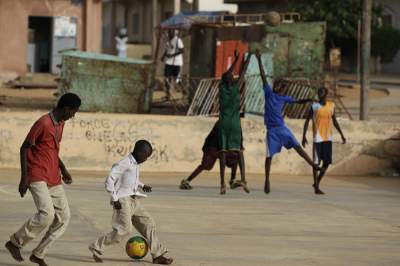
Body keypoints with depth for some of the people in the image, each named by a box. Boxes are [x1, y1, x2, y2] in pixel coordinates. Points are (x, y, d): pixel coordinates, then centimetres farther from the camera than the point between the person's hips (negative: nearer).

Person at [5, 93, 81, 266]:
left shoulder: (60, 124, 11)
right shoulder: (43, 124, -16)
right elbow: (24, 148, -12)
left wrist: (63, 169, 13)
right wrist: (24, 178, -16)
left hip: (54, 179, 9)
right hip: (38, 177, -9)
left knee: (64, 216, 1)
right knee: (47, 214, -23)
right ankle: (15, 242, -4)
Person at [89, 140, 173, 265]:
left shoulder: (135, 165, 12)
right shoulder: (124, 164, -16)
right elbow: (109, 180, -19)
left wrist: (142, 185, 17)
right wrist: (115, 199, -19)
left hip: (134, 201, 9)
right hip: (123, 200, -9)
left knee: (149, 223, 5)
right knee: (125, 229, -16)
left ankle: (158, 255, 9)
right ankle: (96, 247, -5)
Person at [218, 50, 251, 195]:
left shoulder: (222, 88, 3)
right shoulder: (235, 88, -2)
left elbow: (228, 74, 17)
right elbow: (243, 73, 6)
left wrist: (236, 59, 25)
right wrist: (248, 57, 16)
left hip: (223, 124, 2)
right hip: (235, 124, -2)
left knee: (223, 152, -1)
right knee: (239, 151, 0)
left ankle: (222, 183, -7)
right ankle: (243, 178, -17)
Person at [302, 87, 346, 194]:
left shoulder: (331, 105, 7)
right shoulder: (314, 106, -5)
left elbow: (334, 121, 16)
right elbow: (307, 121, -3)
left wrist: (342, 135, 15)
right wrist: (304, 136, -11)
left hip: (328, 138, 4)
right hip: (318, 138, -4)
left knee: (327, 162, 3)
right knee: (317, 162, -3)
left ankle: (317, 183, 20)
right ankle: (316, 188, 2)